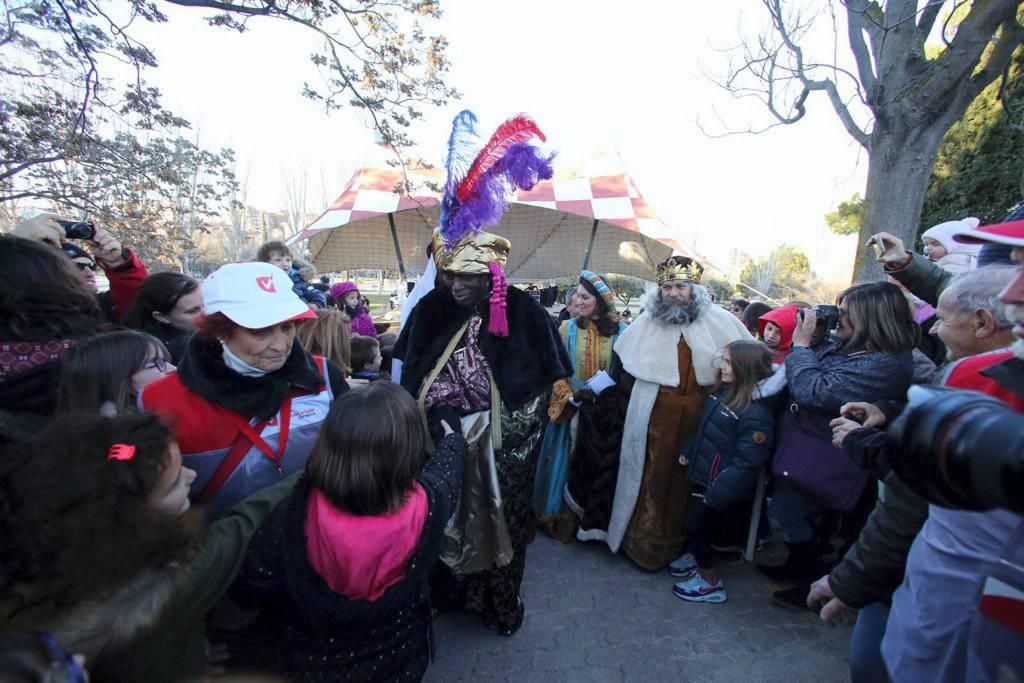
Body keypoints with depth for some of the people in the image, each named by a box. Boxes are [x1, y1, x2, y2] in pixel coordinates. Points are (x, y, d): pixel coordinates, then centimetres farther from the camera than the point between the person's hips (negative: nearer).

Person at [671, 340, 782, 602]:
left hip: (720, 484, -8)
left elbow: (747, 463, -26)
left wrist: (717, 492, -23)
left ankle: (710, 582, 23)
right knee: (697, 521, 21)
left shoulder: (755, 414, -27)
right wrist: (688, 451, 18)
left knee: (696, 524, 4)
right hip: (703, 474, 8)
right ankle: (697, 556, 44)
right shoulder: (725, 392, 2)